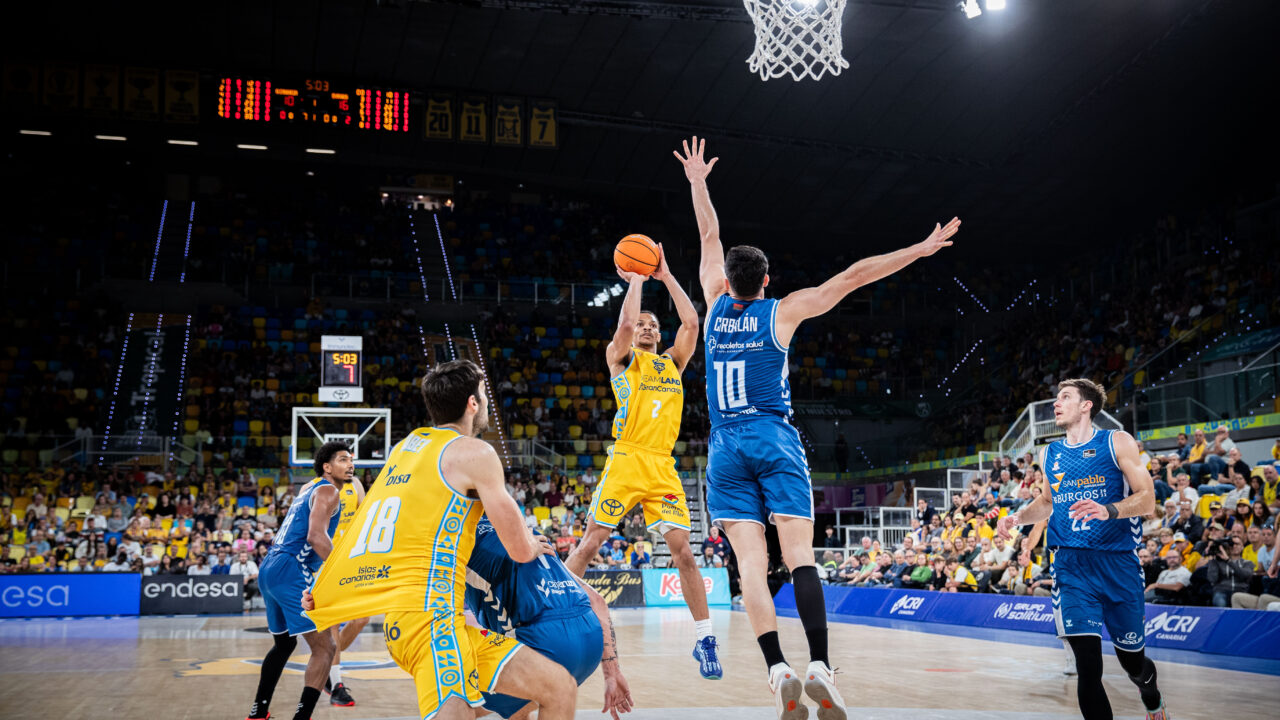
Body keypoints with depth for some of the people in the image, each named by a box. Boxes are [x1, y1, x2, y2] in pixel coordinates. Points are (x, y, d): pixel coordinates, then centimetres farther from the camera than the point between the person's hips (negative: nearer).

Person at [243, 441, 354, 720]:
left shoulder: (309, 488, 21)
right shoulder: (328, 491, -6)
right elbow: (316, 536, -22)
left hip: (268, 570, 10)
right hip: (290, 572, -10)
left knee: (284, 643, 27)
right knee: (324, 647, -10)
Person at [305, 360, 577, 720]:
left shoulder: (408, 445, 21)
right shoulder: (474, 452, -3)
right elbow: (520, 551, 2)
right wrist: (534, 546, 23)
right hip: (429, 613, -9)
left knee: (560, 688, 14)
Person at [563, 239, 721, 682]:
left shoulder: (672, 362, 20)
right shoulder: (620, 357, 10)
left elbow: (691, 322, 9)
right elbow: (625, 322, -9)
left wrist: (666, 276, 13)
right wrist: (636, 279, 4)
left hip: (662, 468, 3)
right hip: (625, 461, -3)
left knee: (682, 549, -5)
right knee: (590, 543, -1)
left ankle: (704, 638, 0)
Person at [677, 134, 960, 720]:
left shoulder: (717, 304, 8)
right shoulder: (783, 311, 2)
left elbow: (710, 238, 22)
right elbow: (853, 276, 1)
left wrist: (697, 182, 33)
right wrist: (920, 250, 5)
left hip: (726, 447, 2)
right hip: (775, 439, -2)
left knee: (751, 564, -5)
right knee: (799, 555, -6)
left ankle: (777, 669, -17)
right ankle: (819, 666, -18)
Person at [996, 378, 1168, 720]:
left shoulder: (1117, 442, 0)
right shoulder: (1049, 454, 13)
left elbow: (1147, 499, -7)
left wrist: (1108, 511, -25)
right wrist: (1017, 517, 10)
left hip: (1119, 562, -2)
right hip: (1071, 566, 2)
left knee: (1132, 661, 13)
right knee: (1088, 667, -13)